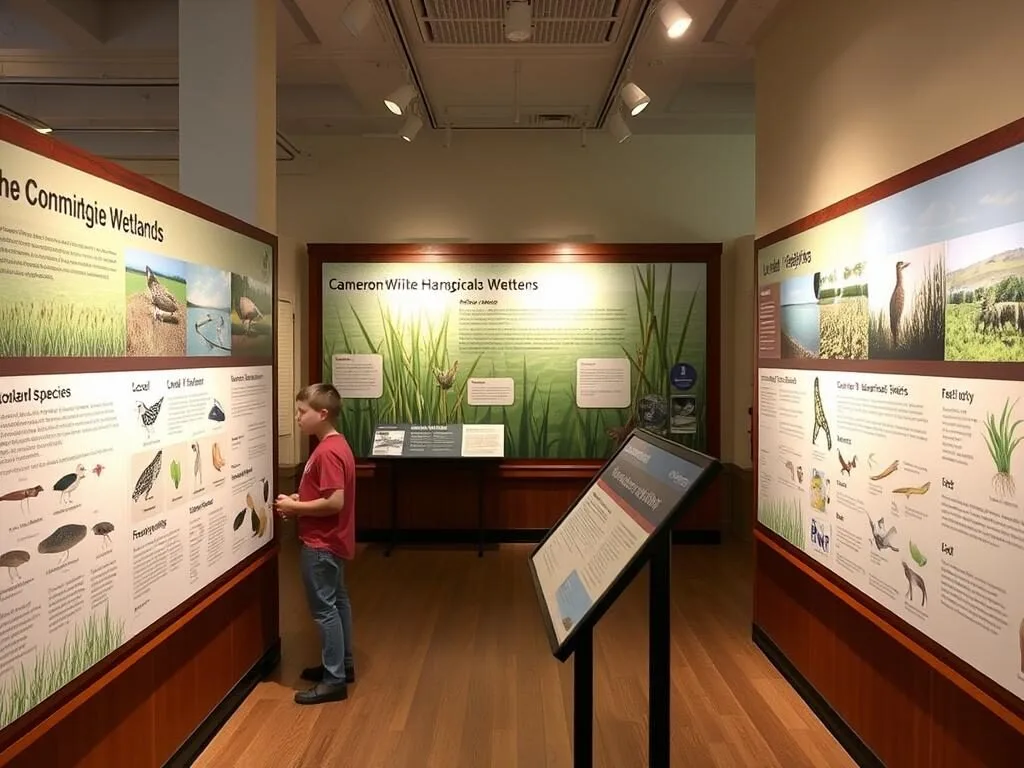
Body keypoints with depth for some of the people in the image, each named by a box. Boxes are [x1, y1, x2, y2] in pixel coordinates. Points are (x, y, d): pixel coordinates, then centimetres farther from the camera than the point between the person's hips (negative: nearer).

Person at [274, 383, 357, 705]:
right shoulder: (336, 445, 8)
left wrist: (295, 507, -18)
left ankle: (334, 680, 8)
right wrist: (299, 500, 5)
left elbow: (335, 502, -28)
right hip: (331, 540, 10)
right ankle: (342, 665, 31)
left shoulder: (326, 452, -23)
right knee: (337, 601, 18)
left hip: (321, 544, -10)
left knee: (324, 608, -1)